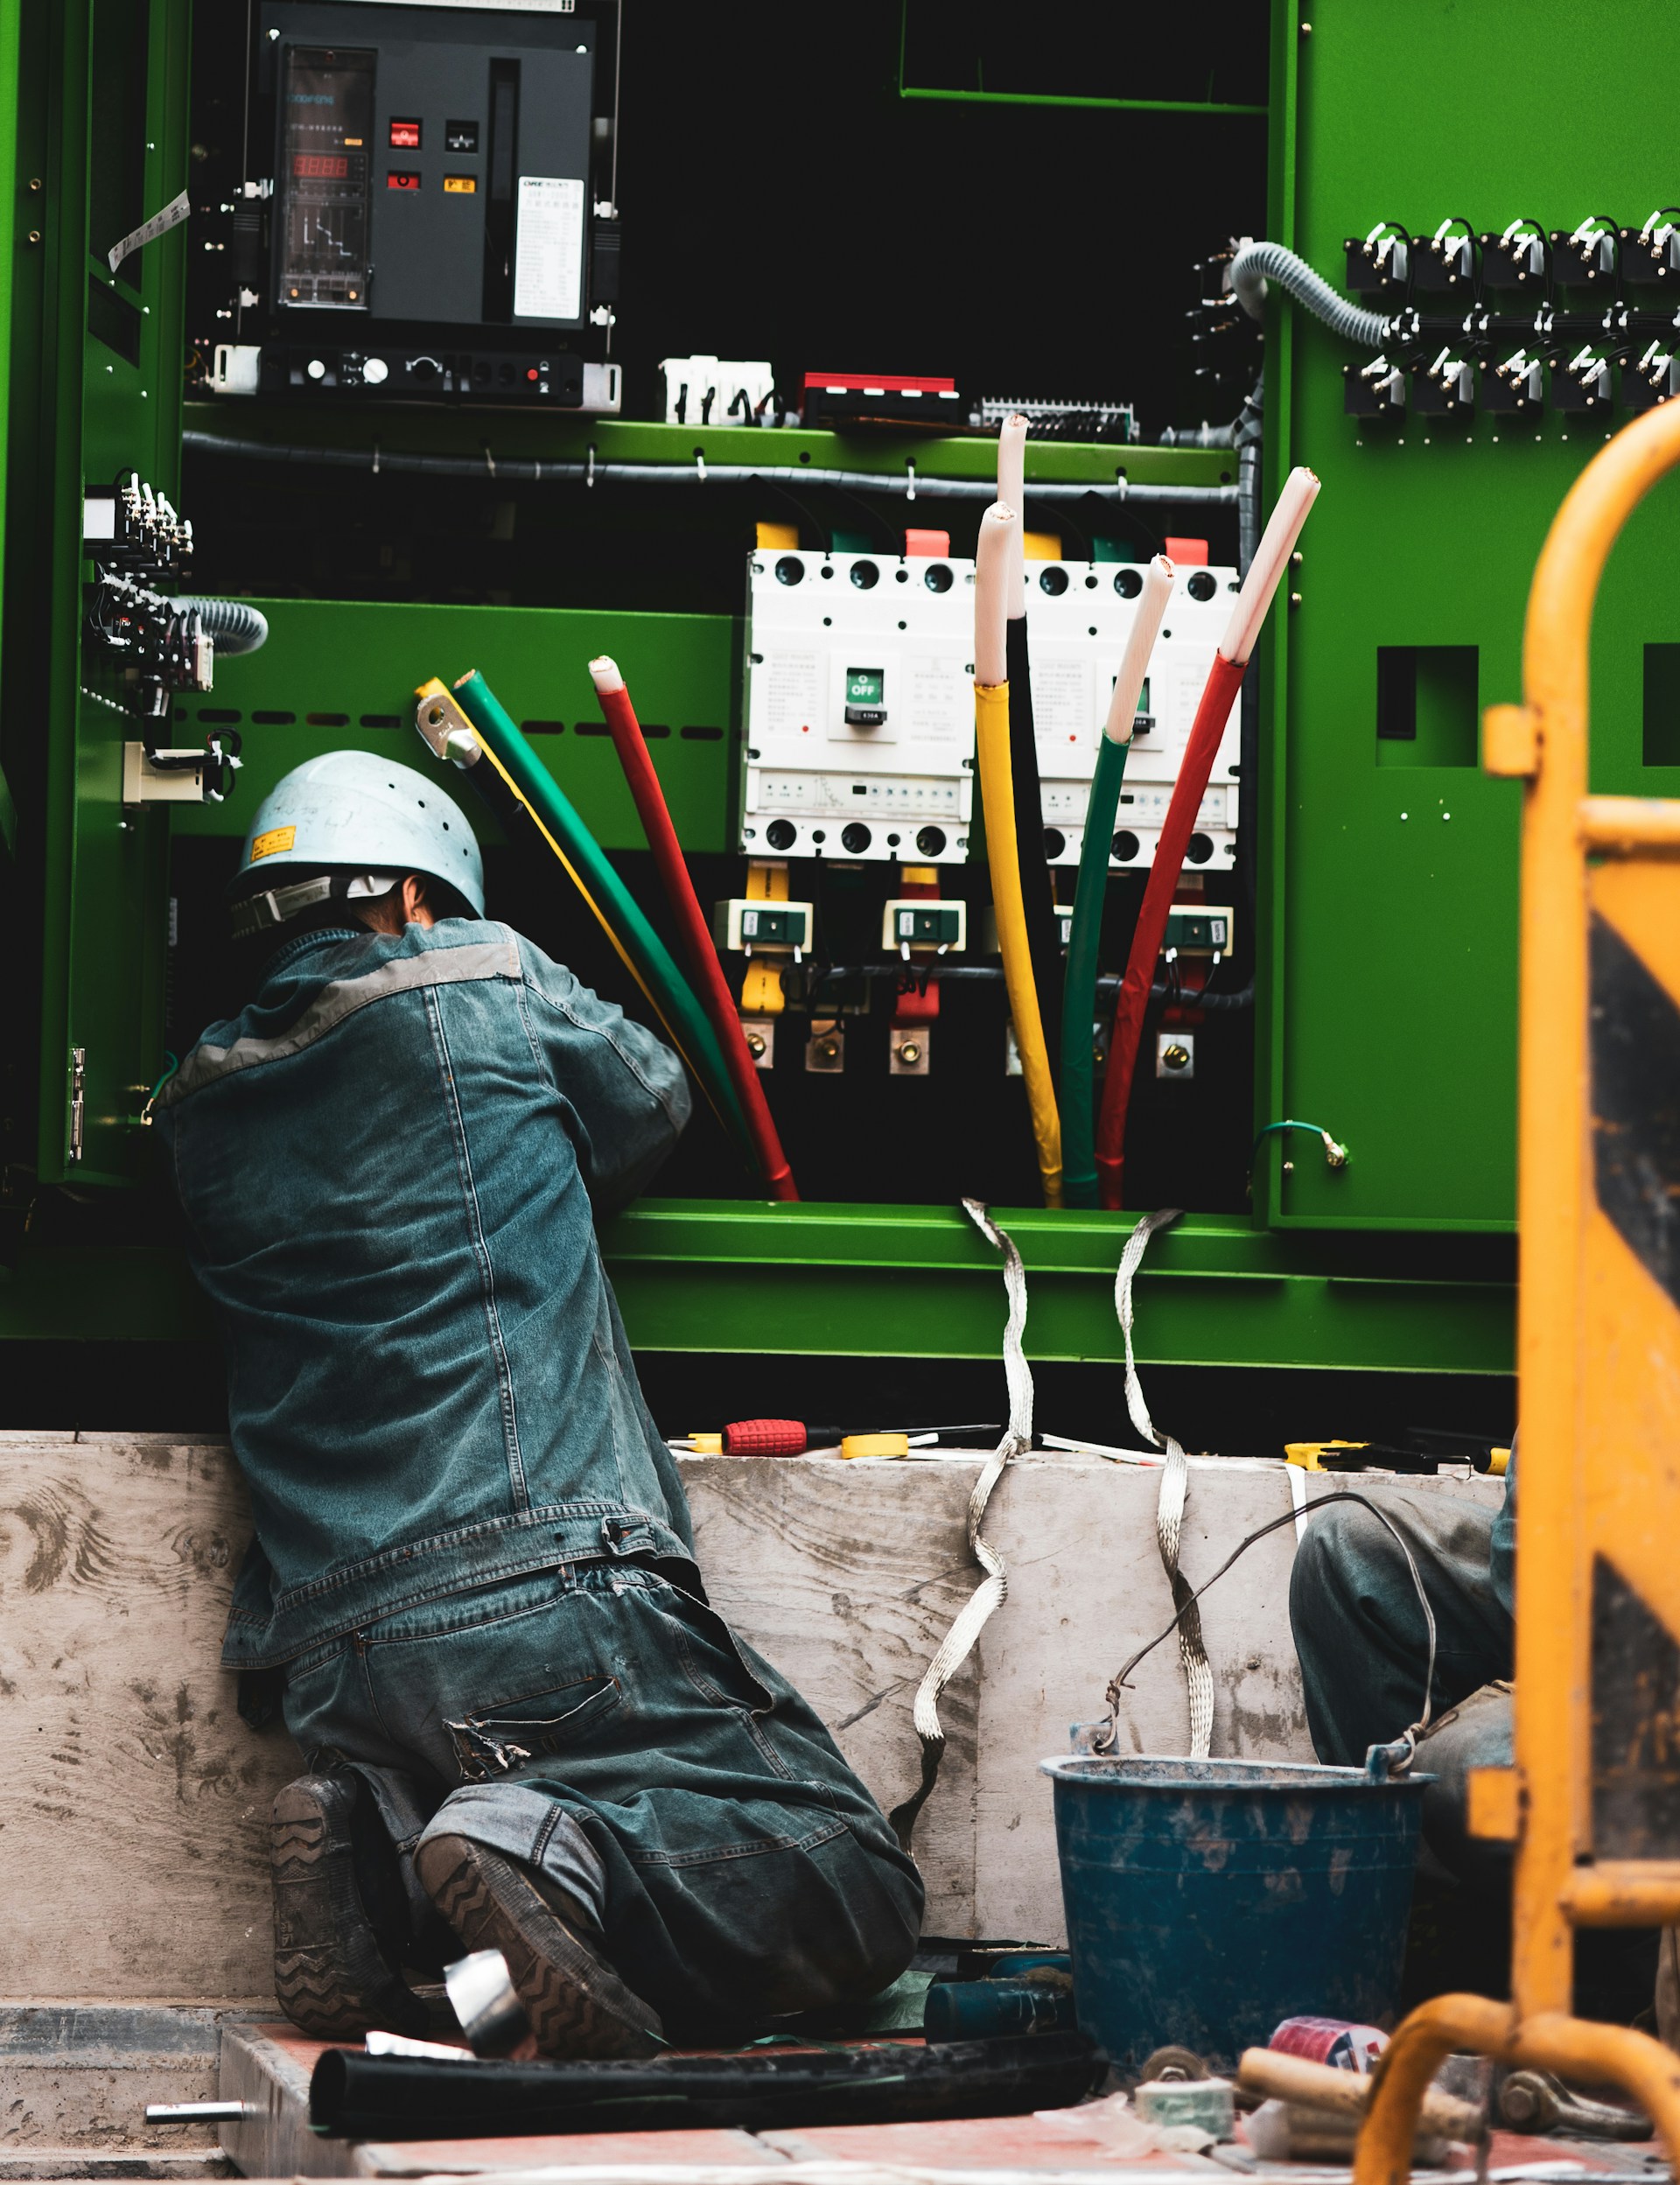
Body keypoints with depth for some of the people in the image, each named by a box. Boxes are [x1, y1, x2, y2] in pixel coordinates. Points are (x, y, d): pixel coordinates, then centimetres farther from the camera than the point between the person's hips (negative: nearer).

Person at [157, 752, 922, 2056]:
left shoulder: (199, 1106, 16)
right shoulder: (480, 980, 5)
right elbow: (654, 1104, 22)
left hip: (335, 1666, 6)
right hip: (543, 1596, -6)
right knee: (856, 1899, -2)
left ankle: (374, 1851, -3)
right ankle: (551, 1847, -27)